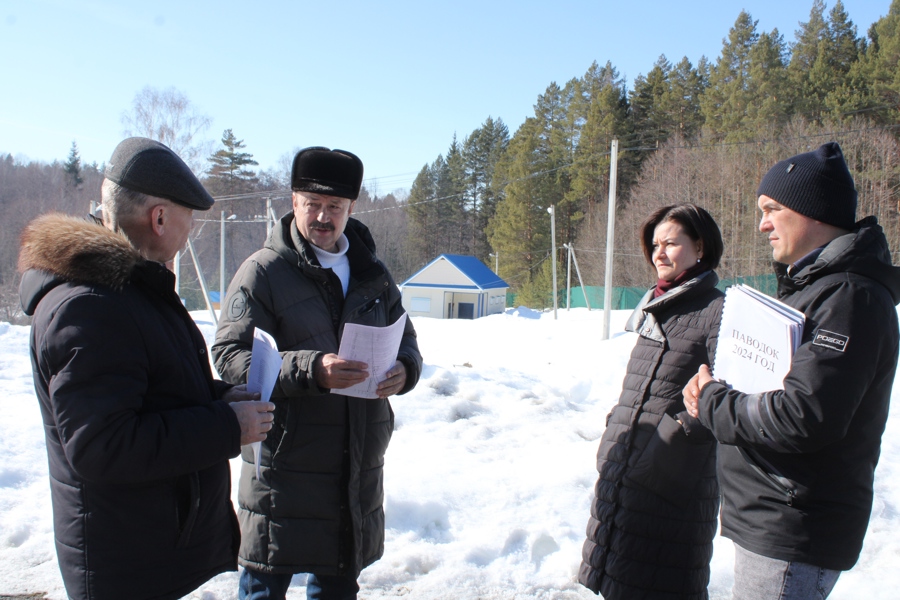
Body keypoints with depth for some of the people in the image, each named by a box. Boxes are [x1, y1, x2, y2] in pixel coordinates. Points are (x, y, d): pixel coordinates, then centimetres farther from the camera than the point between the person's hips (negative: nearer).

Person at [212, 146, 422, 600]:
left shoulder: (373, 275, 10)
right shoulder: (263, 271, -7)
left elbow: (405, 339, 16)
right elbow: (229, 356, -15)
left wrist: (403, 368, -9)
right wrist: (311, 370, -30)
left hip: (360, 469, 5)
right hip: (285, 465, -5)